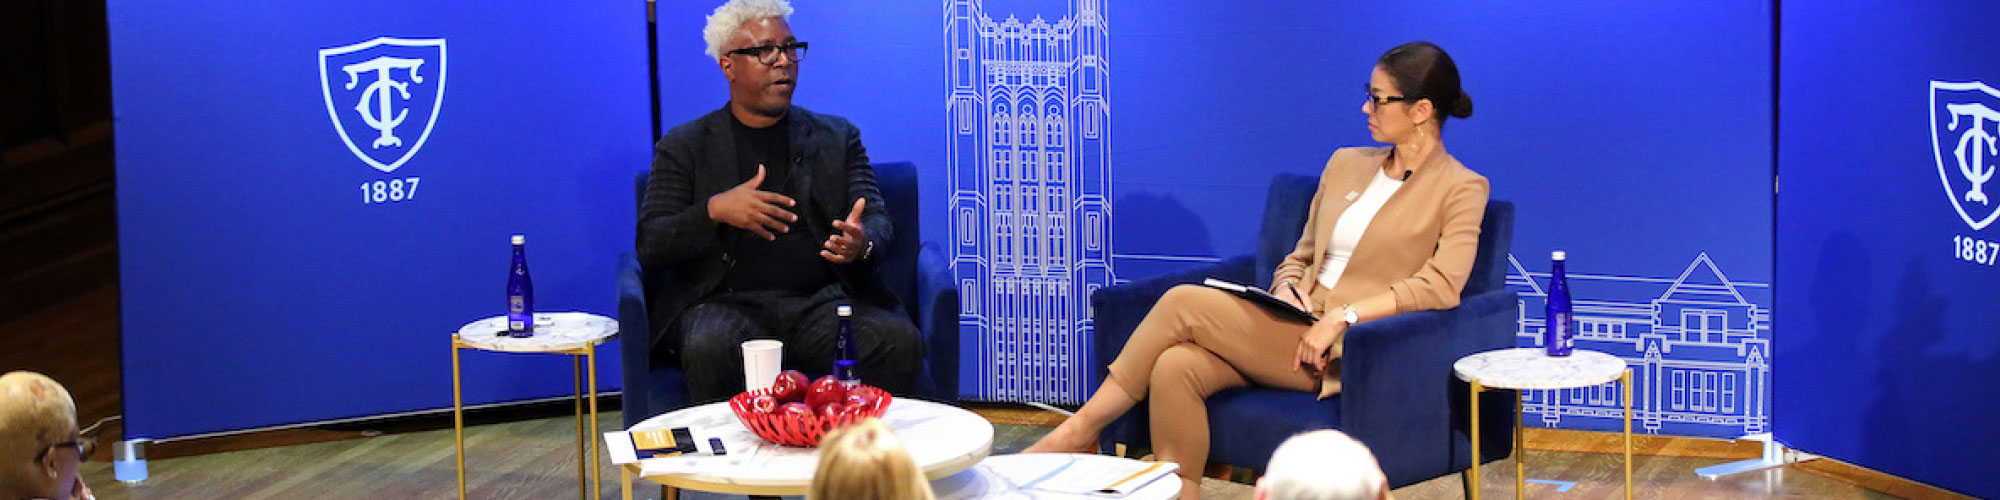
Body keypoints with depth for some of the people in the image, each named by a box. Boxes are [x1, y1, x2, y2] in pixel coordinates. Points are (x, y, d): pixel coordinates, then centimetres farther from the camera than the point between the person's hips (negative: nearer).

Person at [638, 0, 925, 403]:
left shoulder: (837, 137, 19)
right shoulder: (685, 147, 13)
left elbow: (877, 218, 10)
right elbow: (650, 247, 5)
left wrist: (862, 243, -16)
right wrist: (715, 210, -15)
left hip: (823, 300, 2)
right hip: (729, 301, -2)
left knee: (899, 340, -29)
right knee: (710, 348, -37)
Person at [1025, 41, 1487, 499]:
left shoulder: (1461, 189, 1)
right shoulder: (1346, 165, 20)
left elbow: (1442, 285, -13)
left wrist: (1343, 314, -21)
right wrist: (1286, 287, 1)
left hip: (1347, 353, -6)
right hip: (1294, 332, 6)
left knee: (1183, 303, -20)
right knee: (1176, 367, -26)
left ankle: (1081, 430, -10)